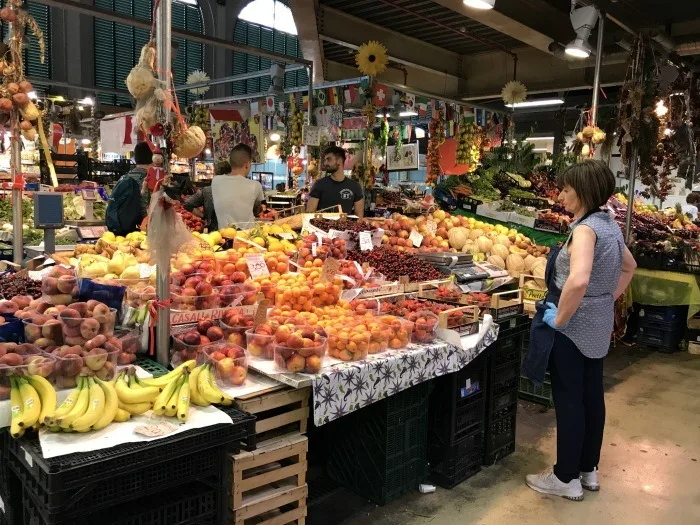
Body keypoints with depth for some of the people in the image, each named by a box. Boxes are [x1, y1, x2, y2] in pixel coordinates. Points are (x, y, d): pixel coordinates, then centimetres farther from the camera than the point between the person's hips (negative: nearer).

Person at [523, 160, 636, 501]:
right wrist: (608, 300, 18)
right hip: (598, 324, 9)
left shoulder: (585, 229, -22)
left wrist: (559, 318, -25)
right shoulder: (610, 225, 7)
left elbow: (578, 280, -37)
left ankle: (566, 478, 16)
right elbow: (629, 267, 23)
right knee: (592, 396, 16)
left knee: (568, 400, 2)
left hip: (573, 326, -9)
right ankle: (589, 470, 30)